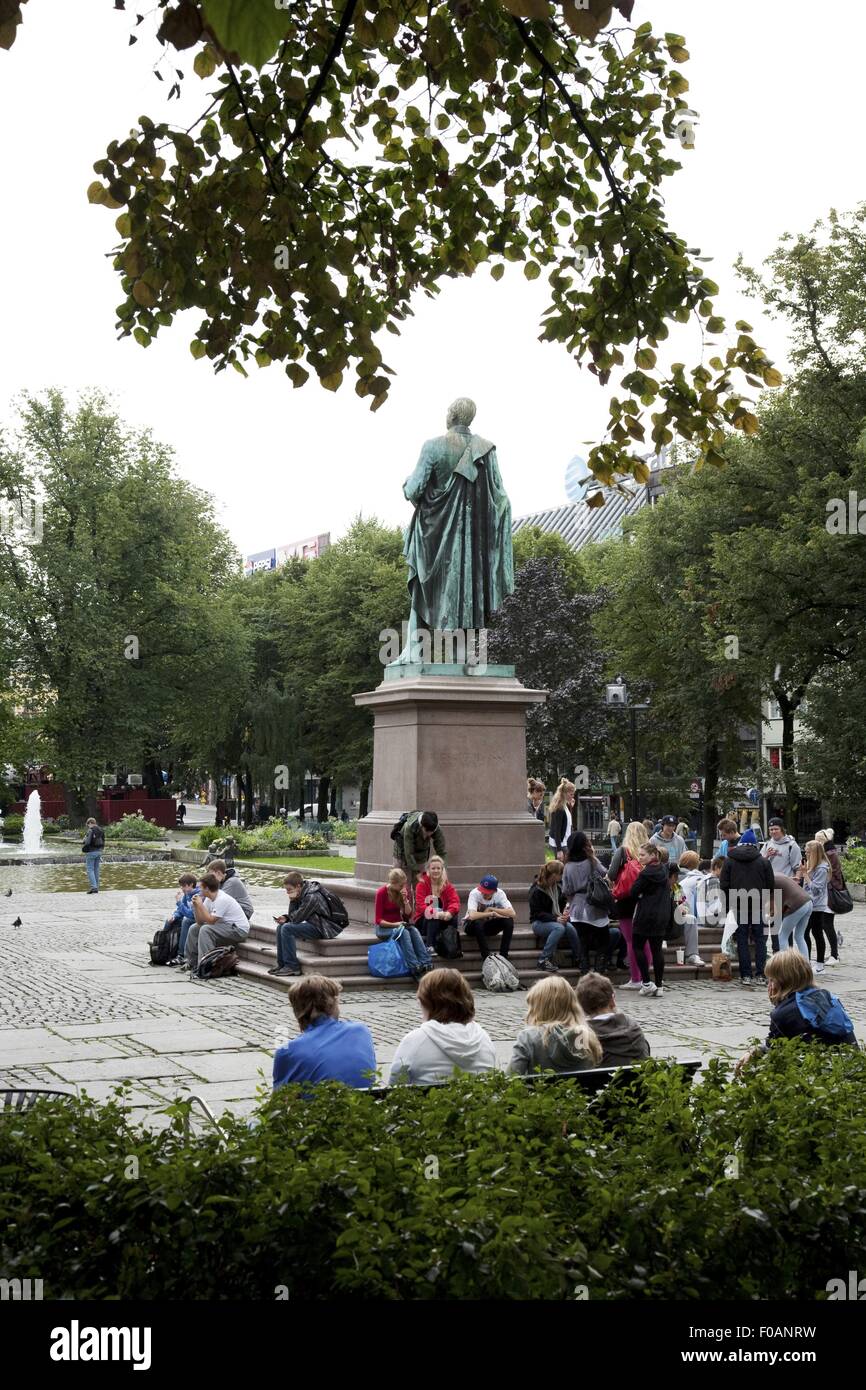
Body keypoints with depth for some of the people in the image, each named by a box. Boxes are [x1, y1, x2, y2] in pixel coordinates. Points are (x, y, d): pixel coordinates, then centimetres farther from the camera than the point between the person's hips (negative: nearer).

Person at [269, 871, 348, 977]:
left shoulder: (312, 897, -22)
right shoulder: (302, 894, 7)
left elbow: (297, 918, -20)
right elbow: (293, 916, 12)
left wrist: (292, 901, -10)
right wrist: (285, 918, -8)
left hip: (324, 928, -11)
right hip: (314, 925, 11)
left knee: (287, 929, -23)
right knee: (280, 927, 7)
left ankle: (292, 966, -18)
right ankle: (281, 963, 9)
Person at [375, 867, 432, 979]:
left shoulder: (403, 891, 0)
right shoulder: (381, 893, -13)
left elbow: (409, 915, -1)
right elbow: (378, 919, -12)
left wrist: (405, 899, -17)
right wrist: (394, 924, -26)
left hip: (399, 925, 5)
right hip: (384, 927, -5)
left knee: (414, 930, -28)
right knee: (404, 932, -34)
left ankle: (426, 965, -42)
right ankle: (415, 968, -42)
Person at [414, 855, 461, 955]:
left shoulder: (447, 885, 4)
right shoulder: (422, 884, -5)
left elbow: (455, 902, -12)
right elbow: (420, 905, -19)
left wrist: (450, 912, -36)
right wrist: (434, 913, -37)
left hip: (442, 920, 3)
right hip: (424, 920, -3)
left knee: (454, 915, -27)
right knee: (434, 917, -35)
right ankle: (430, 947, -43)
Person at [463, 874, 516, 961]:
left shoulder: (500, 893, -18)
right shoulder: (474, 893, -27)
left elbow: (512, 914, -28)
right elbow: (472, 916, -41)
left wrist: (491, 909, -28)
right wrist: (492, 913, -31)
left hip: (489, 924, 3)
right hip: (472, 925, -3)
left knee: (509, 921, -23)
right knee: (478, 923, -37)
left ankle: (503, 956, -17)